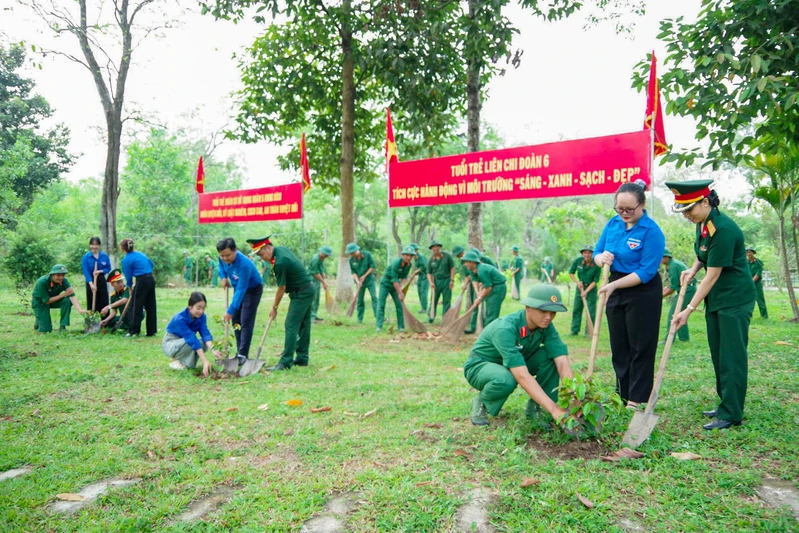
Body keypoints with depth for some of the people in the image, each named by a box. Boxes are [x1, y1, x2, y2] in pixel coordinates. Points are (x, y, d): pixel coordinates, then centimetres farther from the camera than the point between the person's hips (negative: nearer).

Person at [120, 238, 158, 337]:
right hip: (151, 279, 7)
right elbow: (151, 264, 21)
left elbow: (128, 276, -2)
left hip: (142, 281, -7)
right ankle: (151, 331, 15)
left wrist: (130, 288, 12)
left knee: (136, 307, 3)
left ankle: (134, 331, 8)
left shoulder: (126, 260, -6)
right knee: (150, 306, 10)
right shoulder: (140, 254, 13)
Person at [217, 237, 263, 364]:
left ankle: (243, 355, -10)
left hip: (252, 289, -8)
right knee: (235, 320, 7)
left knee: (246, 322, -13)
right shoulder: (223, 258, -15)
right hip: (238, 288, 8)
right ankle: (239, 352, 15)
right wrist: (223, 277, -8)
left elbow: (241, 290, -37)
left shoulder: (243, 264, -38)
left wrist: (230, 310, -37)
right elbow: (221, 266, 13)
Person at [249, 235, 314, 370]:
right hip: (307, 290, 10)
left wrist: (274, 308, -5)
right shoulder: (281, 248, 4)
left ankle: (285, 362, -8)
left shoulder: (280, 263, -24)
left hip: (300, 293, -10)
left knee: (291, 326, -9)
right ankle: (302, 358, 18)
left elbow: (281, 288, -16)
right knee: (303, 326, 12)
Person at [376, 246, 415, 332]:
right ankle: (379, 326, -7)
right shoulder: (396, 263, -29)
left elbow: (404, 277, 1)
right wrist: (400, 293, -28)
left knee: (399, 305, 0)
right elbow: (394, 279, -30)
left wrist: (400, 287, -17)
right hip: (385, 284, -6)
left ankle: (401, 326, 5)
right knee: (381, 305, -9)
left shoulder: (409, 264, -9)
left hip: (395, 285, 6)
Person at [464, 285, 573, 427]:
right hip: (480, 366, -6)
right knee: (506, 380, -40)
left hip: (516, 365, 6)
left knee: (551, 355, -20)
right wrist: (553, 409, -47)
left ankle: (533, 407, -4)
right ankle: (481, 402, -6)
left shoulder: (545, 326, -16)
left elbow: (563, 362, -23)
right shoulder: (505, 329, -36)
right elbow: (522, 376, -43)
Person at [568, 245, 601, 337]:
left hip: (591, 288, -3)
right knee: (576, 309, 6)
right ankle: (574, 330, 15)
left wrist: (586, 291, -20)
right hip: (580, 287, 3)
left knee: (591, 311, -3)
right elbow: (571, 273, 1)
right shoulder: (578, 261, -12)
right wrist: (577, 282, -12)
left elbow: (595, 281, -14)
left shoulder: (596, 265, -19)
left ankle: (589, 332, 5)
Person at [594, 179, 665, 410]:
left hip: (643, 293, -6)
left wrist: (614, 285, -25)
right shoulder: (613, 224, 1)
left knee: (640, 347, 3)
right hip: (615, 290, 6)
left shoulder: (651, 231, -17)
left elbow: (646, 272, -20)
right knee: (619, 347, 12)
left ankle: (637, 400, 13)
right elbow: (596, 253, 7)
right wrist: (602, 258, -16)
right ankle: (623, 395, 25)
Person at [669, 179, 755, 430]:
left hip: (735, 299, -9)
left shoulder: (723, 229, -24)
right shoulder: (702, 224, 3)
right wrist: (693, 269, 0)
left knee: (731, 356, -5)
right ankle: (726, 405, 25)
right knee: (718, 354, 14)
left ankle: (731, 415, 2)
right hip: (715, 299, 9)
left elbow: (712, 276, -23)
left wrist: (689, 310, -22)